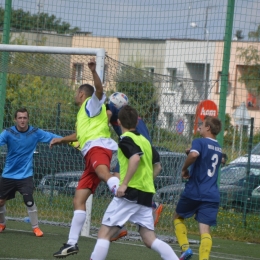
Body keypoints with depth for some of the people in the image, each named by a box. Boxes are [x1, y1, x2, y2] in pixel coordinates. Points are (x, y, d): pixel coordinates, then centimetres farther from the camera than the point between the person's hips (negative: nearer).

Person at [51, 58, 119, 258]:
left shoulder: (92, 103, 12)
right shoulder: (83, 112, 37)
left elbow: (99, 90, -11)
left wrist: (93, 71, -26)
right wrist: (62, 140, 59)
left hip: (98, 146, -9)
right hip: (90, 154, 9)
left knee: (103, 173, -42)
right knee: (78, 200, 6)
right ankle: (72, 243, 6)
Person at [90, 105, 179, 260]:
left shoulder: (126, 139, -5)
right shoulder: (145, 141, 17)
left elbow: (135, 158, -24)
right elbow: (157, 166, 23)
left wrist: (124, 183, -24)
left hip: (131, 193, -7)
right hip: (147, 195, 7)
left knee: (104, 233, -4)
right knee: (150, 239, 7)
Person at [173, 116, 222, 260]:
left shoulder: (199, 142, -7)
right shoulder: (218, 148, 16)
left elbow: (193, 154, -29)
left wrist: (184, 168, -13)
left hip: (194, 192, -5)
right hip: (212, 195, 5)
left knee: (178, 217, 20)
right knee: (205, 230, -3)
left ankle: (185, 248, 5)